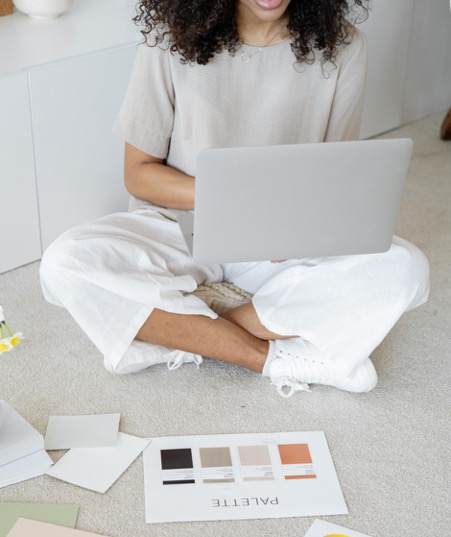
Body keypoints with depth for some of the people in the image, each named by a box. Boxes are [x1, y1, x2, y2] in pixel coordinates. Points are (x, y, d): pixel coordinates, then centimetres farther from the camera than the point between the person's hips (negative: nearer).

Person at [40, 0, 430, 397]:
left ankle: (176, 330, -19)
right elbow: (139, 173, -6)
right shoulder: (173, 38, -11)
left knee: (404, 270, -26)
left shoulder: (341, 47, -8)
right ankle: (275, 356, -22)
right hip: (180, 227, 0)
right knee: (65, 264, -28)